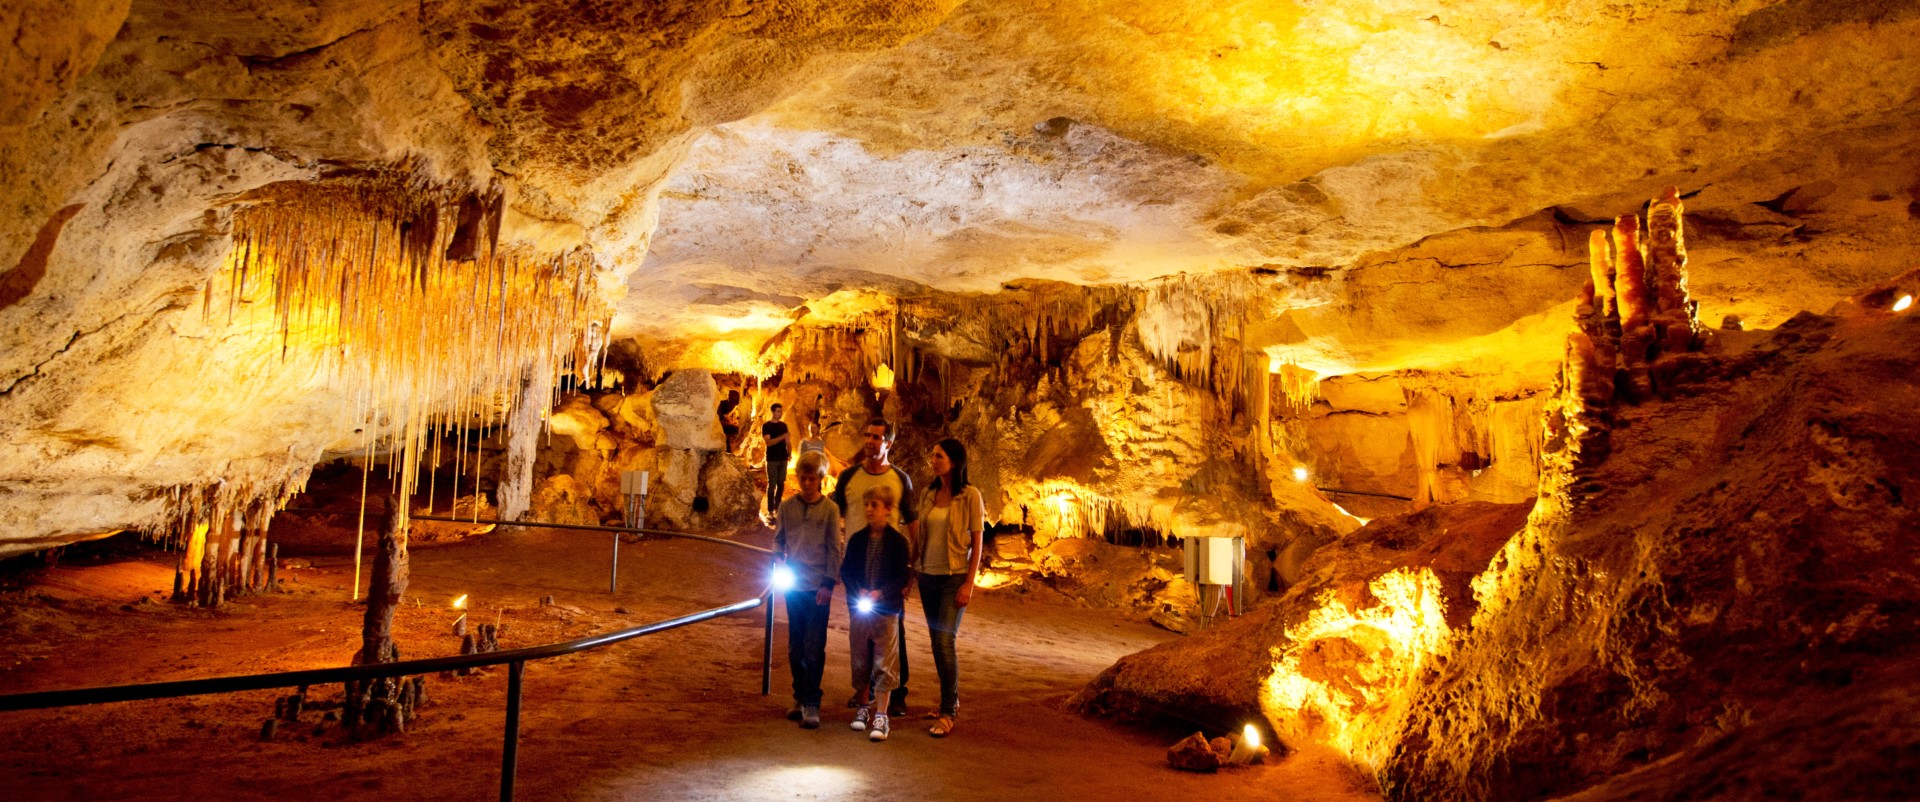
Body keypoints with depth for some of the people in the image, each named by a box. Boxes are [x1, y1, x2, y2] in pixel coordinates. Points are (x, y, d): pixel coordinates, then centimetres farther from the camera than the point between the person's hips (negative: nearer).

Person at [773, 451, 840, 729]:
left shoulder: (830, 510, -3)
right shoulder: (787, 506, 4)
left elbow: (835, 549, -2)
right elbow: (778, 539, 12)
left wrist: (828, 584, -7)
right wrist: (778, 558, -8)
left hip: (819, 586, -3)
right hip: (793, 584, 3)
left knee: (814, 647, -3)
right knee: (795, 645, 11)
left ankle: (811, 704, 1)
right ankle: (800, 698, 22)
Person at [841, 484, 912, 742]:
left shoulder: (899, 542, -5)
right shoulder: (857, 540, 6)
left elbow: (905, 576, -7)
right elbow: (846, 570, 6)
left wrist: (880, 593, -18)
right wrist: (858, 590, -12)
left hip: (887, 609, -4)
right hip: (859, 607, 4)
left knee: (885, 663, -3)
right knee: (859, 661, 12)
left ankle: (881, 716, 1)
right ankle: (864, 708, 27)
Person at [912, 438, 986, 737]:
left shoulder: (970, 495, -7)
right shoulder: (928, 494, 7)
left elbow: (978, 541, -7)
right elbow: (920, 538, 13)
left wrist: (969, 583, -13)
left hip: (954, 576, -6)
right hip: (928, 575, 6)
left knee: (945, 641, -12)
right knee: (938, 642, 11)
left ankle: (947, 713, -3)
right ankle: (952, 701, 25)